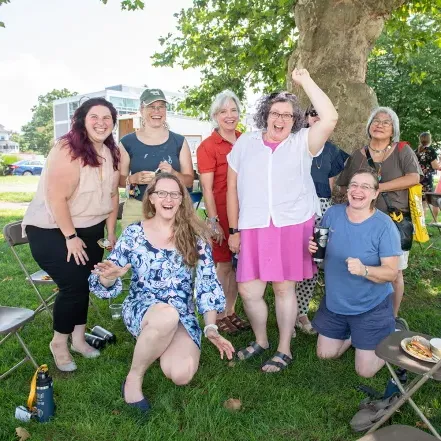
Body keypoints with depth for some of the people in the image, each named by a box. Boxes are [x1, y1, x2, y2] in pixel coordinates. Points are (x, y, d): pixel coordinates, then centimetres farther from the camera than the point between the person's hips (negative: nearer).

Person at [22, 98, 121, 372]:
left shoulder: (111, 153, 3)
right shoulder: (67, 151, -21)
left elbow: (112, 194, 6)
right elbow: (56, 198, -25)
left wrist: (111, 233, 6)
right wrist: (70, 237, -20)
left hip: (90, 229, 7)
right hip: (51, 231, -7)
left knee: (85, 284, 10)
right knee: (74, 284, -11)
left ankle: (79, 338, 28)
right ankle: (59, 343, 13)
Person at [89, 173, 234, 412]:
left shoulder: (195, 236, -1)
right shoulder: (133, 233, -2)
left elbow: (208, 284, -1)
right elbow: (105, 283, -1)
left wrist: (211, 327, -11)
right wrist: (110, 276, -25)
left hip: (183, 317, 2)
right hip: (140, 310, -1)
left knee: (180, 374, -25)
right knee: (167, 315, -38)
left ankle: (159, 345, 12)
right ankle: (133, 379, -10)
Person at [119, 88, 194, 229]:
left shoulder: (179, 141, 4)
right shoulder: (127, 142, 2)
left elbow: (189, 181, 5)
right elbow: (119, 179, 6)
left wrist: (173, 174, -15)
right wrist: (134, 179, -15)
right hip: (136, 209, 0)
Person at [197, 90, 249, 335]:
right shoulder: (207, 146, -7)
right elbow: (207, 188, -10)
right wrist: (213, 221, -15)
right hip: (222, 213, -5)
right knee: (223, 265, 5)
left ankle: (230, 311, 29)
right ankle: (218, 316, 21)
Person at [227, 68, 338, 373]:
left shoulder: (302, 143, 5)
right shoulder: (245, 143, 9)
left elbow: (330, 119, -12)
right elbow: (232, 188, 10)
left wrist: (306, 81, -6)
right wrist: (234, 230, 7)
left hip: (294, 226, -1)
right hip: (254, 229, 2)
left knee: (284, 288, 6)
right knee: (248, 290, 1)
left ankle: (284, 350, 26)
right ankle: (260, 341, 30)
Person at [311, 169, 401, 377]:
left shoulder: (384, 226, -20)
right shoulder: (332, 213, -9)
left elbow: (391, 272, -19)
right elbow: (322, 248, 6)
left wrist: (364, 270, -38)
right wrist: (314, 247, -17)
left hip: (371, 307, -4)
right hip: (334, 301, 4)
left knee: (365, 371, 6)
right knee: (325, 354, 17)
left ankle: (388, 337, 34)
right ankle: (352, 335, 44)